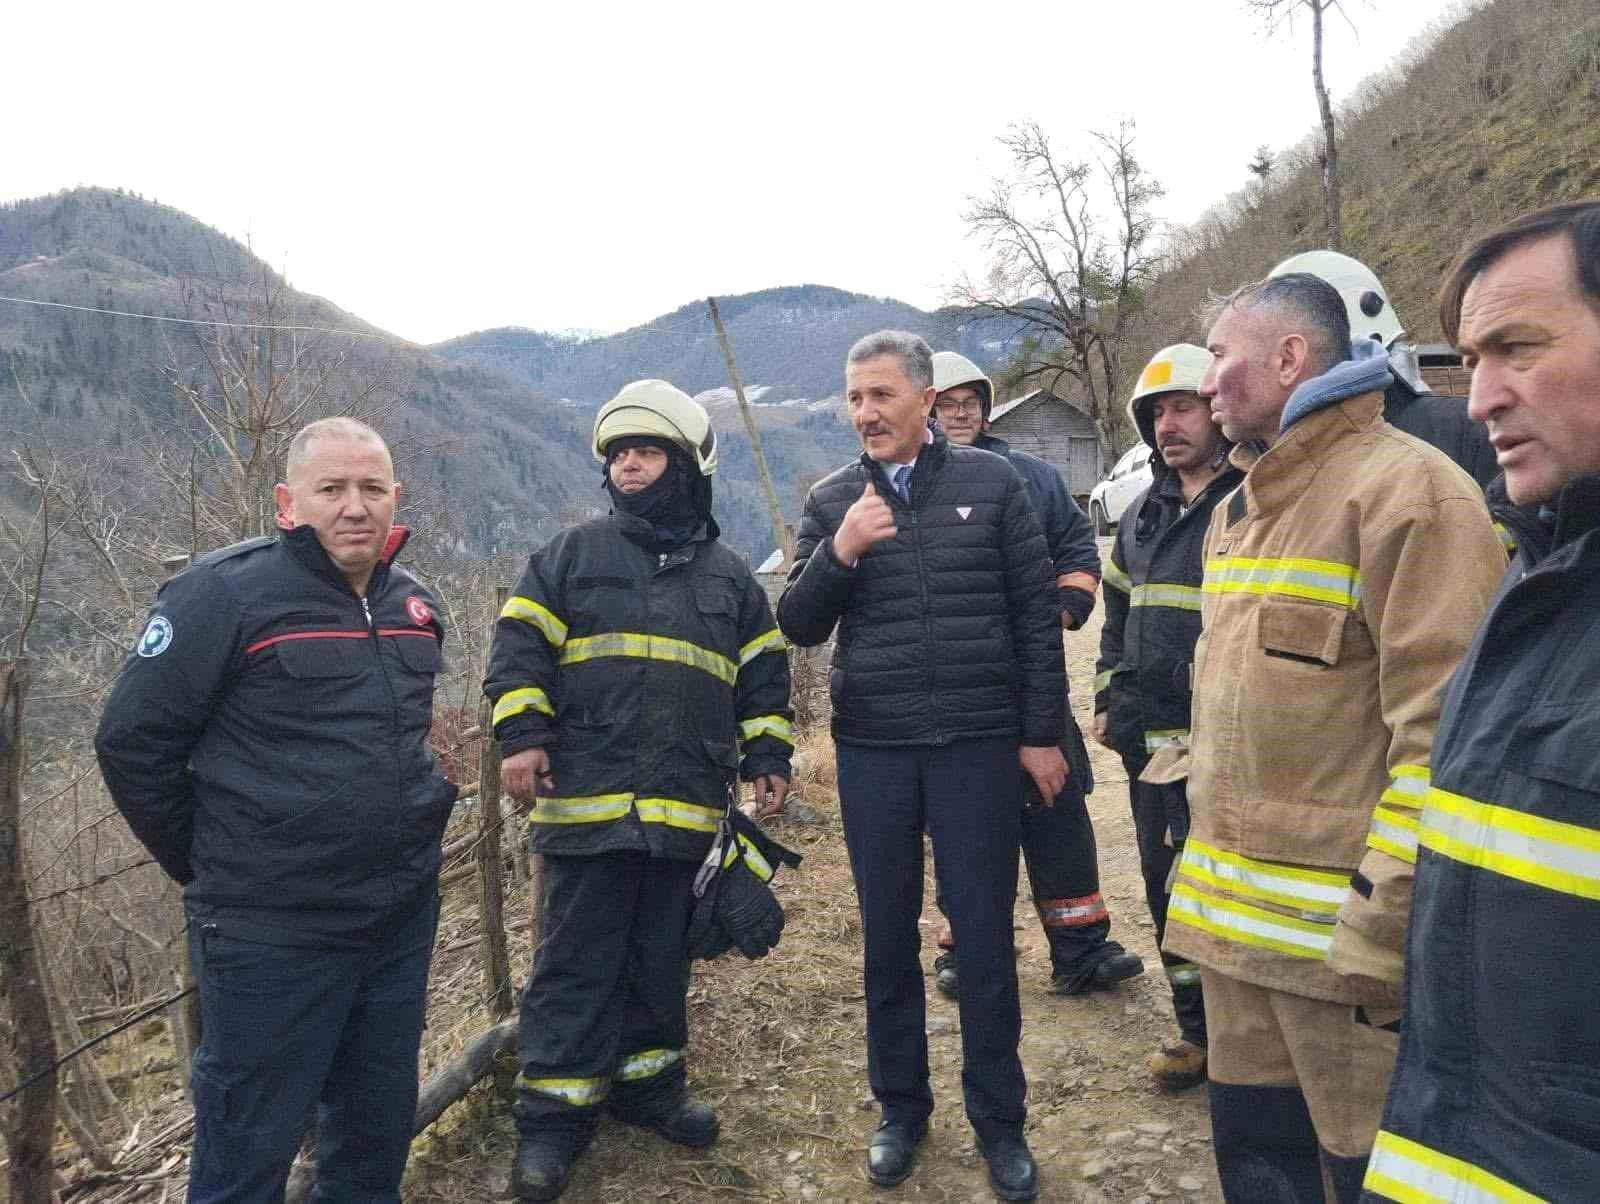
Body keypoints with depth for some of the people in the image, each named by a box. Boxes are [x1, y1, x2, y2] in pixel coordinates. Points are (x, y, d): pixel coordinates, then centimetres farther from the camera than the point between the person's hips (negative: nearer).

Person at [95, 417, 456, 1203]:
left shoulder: (414, 605, 7)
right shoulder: (226, 592, -13)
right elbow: (132, 741, -9)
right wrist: (208, 867, -3)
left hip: (405, 917, 6)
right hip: (273, 931, -6)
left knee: (382, 1120, 21)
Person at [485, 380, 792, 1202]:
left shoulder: (728, 576, 13)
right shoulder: (572, 554, 5)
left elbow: (763, 676, 16)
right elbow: (520, 648, 1)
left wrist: (768, 758, 9)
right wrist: (521, 735, -9)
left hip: (686, 808, 3)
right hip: (586, 799, -2)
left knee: (661, 957, 13)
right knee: (577, 961, 3)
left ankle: (647, 1084, 31)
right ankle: (552, 1116, 15)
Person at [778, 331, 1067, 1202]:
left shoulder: (989, 482, 0)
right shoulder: (831, 502, 5)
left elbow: (1037, 613, 1)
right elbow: (798, 626, 1)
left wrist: (1041, 733, -1)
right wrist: (839, 552, -16)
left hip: (980, 745, -2)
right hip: (871, 752, 2)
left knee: (984, 938, 6)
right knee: (887, 938, 12)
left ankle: (998, 1121, 24)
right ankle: (901, 1108, 30)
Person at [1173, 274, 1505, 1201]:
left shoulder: (1408, 489, -14)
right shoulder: (1237, 512, 15)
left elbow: (1441, 734, -20)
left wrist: (1383, 931, -21)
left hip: (1340, 926, -8)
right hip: (1238, 912, 8)